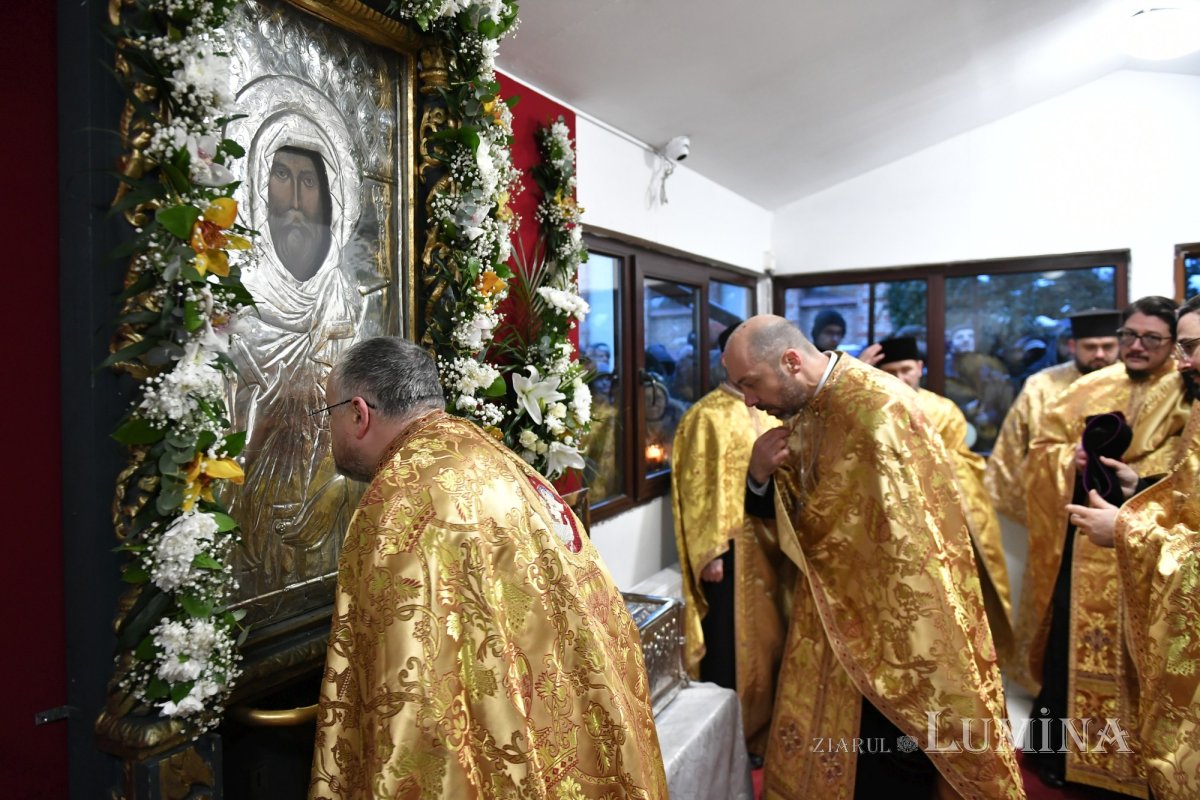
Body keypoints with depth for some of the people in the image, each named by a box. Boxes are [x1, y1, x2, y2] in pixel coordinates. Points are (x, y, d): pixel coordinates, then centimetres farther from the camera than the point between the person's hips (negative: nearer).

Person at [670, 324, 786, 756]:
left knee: (767, 638, 16)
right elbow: (699, 490, -13)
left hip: (770, 543, 8)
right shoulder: (708, 416, -10)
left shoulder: (767, 415, 12)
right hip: (731, 547, -7)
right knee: (733, 644, 2)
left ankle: (761, 730, 32)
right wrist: (710, 552, -17)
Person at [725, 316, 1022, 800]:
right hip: (827, 619, 8)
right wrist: (760, 474, -10)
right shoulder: (801, 413, 2)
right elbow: (784, 513, 10)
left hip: (886, 629, -8)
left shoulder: (877, 407, -24)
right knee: (818, 760, 21)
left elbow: (912, 541, -22)